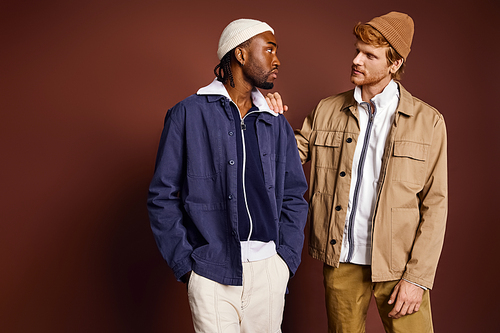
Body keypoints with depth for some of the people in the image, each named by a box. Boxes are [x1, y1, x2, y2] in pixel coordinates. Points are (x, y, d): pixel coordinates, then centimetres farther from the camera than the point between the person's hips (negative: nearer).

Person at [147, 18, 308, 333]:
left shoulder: (277, 124, 9)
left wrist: (287, 259, 2)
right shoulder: (188, 115, -3)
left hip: (269, 269, 4)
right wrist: (185, 263, -5)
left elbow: (294, 197, 12)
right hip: (212, 274, -3)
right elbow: (162, 195, -1)